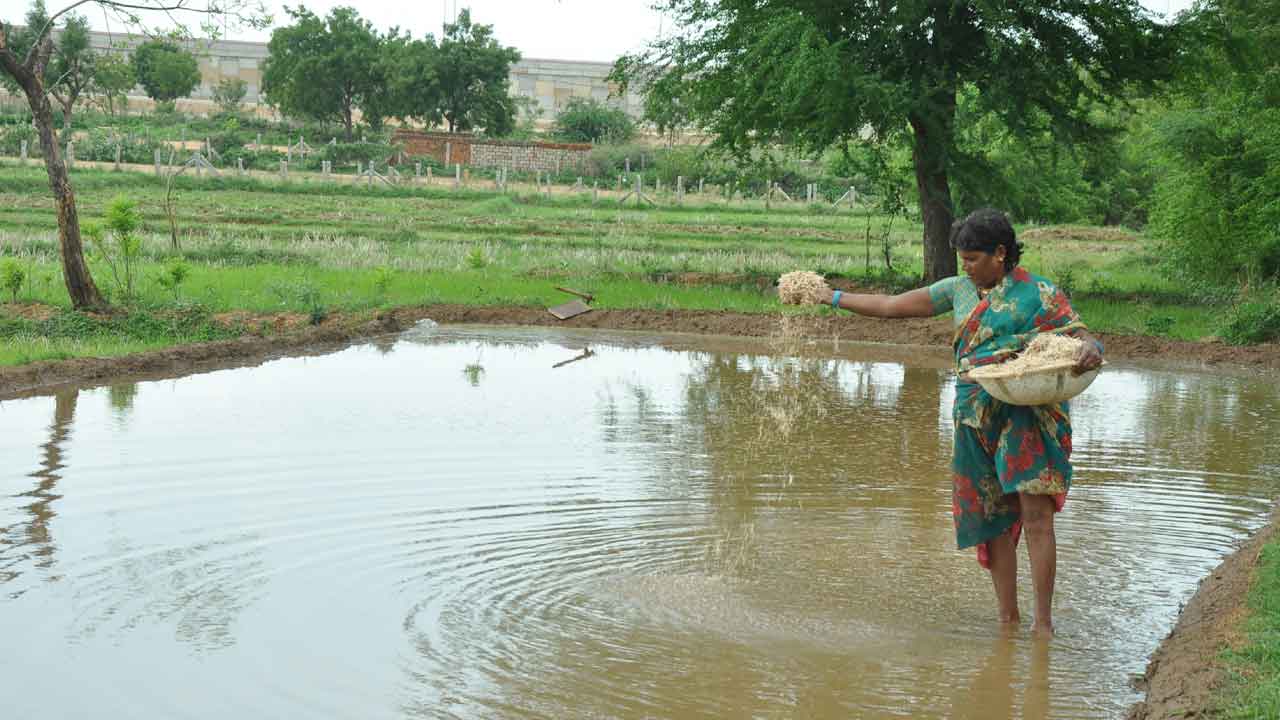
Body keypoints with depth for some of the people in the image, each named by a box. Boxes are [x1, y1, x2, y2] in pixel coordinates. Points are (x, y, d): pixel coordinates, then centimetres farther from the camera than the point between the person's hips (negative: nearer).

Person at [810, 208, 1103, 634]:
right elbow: (891, 306, 18)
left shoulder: (1039, 294, -2)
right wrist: (832, 298, 17)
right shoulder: (960, 290, 14)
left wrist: (1090, 352, -28)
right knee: (992, 519, 6)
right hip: (977, 419, 6)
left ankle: (1043, 621, -6)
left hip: (1028, 417, -5)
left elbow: (1083, 337, -4)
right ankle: (1007, 619, 14)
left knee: (1036, 515, -12)